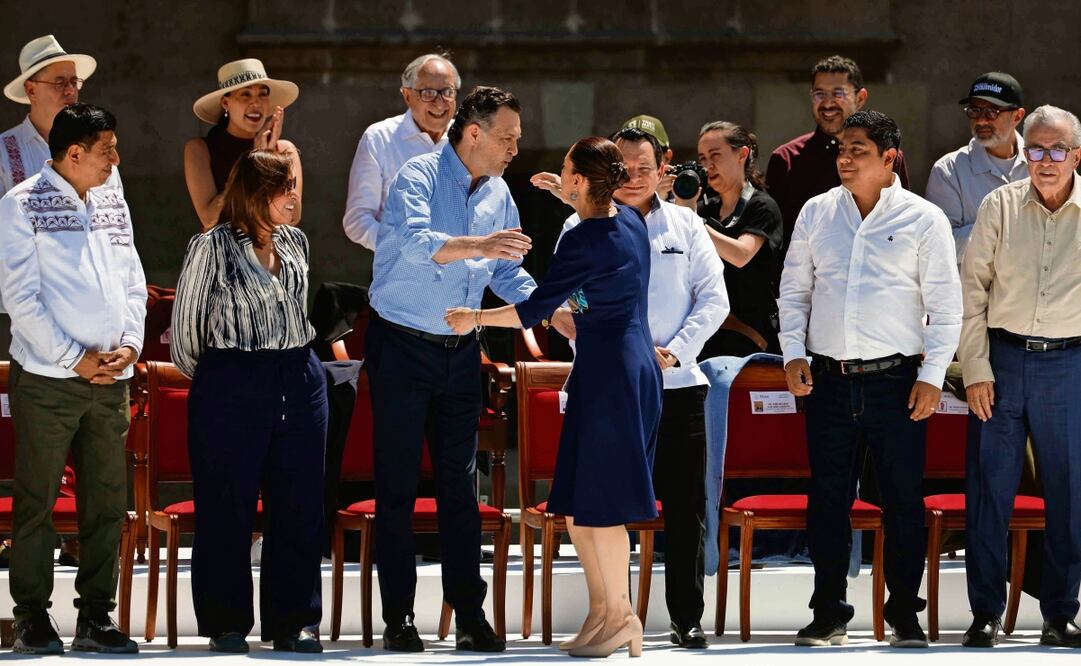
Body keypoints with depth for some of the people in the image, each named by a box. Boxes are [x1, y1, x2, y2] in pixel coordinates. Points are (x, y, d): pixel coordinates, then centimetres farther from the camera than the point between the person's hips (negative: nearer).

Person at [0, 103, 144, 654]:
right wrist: (74, 359, -13)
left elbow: (133, 283, 15)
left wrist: (130, 344, -2)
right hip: (47, 378, -6)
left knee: (106, 504, 6)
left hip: (111, 379, 6)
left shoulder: (112, 204, 13)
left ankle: (95, 617, 13)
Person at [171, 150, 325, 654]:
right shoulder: (212, 248, -5)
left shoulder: (295, 243, 11)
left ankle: (291, 622, 12)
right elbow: (184, 327, 3)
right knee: (227, 509, 0)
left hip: (300, 382, 5)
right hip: (232, 390, -5)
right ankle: (226, 625, 7)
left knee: (299, 508, 5)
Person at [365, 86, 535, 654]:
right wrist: (478, 245, -47)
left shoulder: (498, 194, 7)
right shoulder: (419, 177, -13)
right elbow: (417, 242, -31)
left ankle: (469, 614, 7)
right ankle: (398, 617, 3)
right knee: (398, 484, -1)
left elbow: (507, 274, 14)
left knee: (459, 484, 5)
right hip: (402, 345, -6)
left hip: (460, 351, 6)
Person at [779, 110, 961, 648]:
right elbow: (794, 290, 15)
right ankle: (829, 614, 13)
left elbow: (945, 305, -1)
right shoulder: (817, 213, 8)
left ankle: (904, 617, 11)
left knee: (903, 502, 1)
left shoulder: (923, 220, -1)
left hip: (896, 380, -3)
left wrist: (932, 376, -7)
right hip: (828, 380, 3)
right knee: (827, 501, 5)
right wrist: (793, 353, 3)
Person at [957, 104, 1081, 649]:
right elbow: (972, 289, 5)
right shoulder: (1000, 207, 3)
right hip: (1002, 360, 1)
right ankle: (985, 613, 11)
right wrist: (975, 369, -2)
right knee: (989, 487, 2)